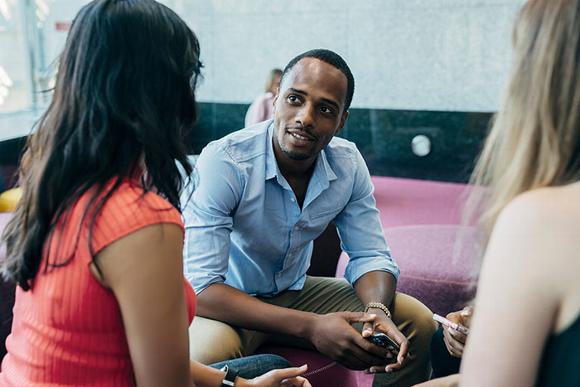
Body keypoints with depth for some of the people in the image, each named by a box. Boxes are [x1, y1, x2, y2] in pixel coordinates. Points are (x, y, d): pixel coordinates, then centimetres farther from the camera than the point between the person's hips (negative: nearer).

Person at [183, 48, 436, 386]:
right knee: (205, 354, -38)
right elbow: (201, 287, -31)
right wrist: (310, 327, -39)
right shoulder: (223, 162, -27)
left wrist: (377, 311, -27)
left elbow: (369, 255, -3)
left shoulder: (348, 163, -10)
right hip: (229, 304, -4)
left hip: (295, 291, 5)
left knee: (419, 323, -6)